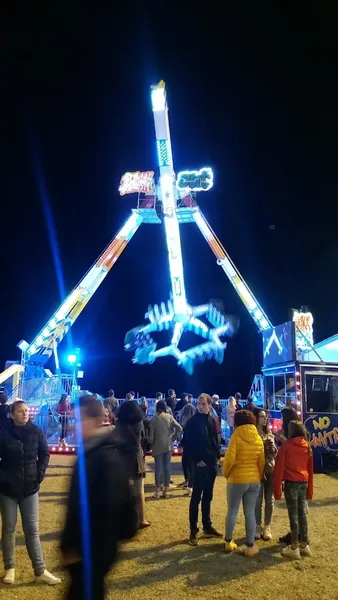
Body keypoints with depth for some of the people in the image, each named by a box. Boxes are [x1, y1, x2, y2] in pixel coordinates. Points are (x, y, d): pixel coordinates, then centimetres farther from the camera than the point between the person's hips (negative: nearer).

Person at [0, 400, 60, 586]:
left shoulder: (36, 431, -4)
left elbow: (44, 454, 6)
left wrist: (40, 473, -5)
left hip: (30, 487, 1)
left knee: (32, 530, 6)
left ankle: (40, 572, 12)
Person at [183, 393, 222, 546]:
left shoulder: (211, 420, 7)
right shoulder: (192, 422, -11)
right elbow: (187, 444, -12)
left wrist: (217, 456, 6)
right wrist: (196, 460, -13)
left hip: (211, 464, 6)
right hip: (199, 464, -6)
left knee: (207, 497, 16)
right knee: (196, 497, 0)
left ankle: (207, 526, 27)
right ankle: (193, 530, 9)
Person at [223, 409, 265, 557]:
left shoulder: (236, 437, -12)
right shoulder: (258, 439, 2)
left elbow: (229, 459, -17)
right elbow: (261, 462, 6)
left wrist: (226, 473, 0)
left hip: (237, 480, -4)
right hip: (254, 481, 4)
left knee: (232, 511, 11)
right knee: (250, 513, 8)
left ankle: (228, 542, 22)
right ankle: (250, 546, 11)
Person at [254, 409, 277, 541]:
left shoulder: (269, 434, 11)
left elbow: (275, 453, 13)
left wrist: (272, 447, -7)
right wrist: (263, 446, -19)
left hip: (271, 470, 5)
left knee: (269, 500, 8)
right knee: (258, 500, -2)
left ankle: (267, 527, 18)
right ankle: (258, 527, 12)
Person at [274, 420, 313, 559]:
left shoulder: (286, 446, -7)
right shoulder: (307, 447, 7)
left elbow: (279, 468, -9)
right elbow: (311, 469, 12)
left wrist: (277, 489, -4)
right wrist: (310, 489, 19)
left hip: (291, 483, -5)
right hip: (304, 483, 5)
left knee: (293, 514, 1)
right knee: (302, 513, 13)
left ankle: (294, 548, 7)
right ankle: (304, 545, 21)